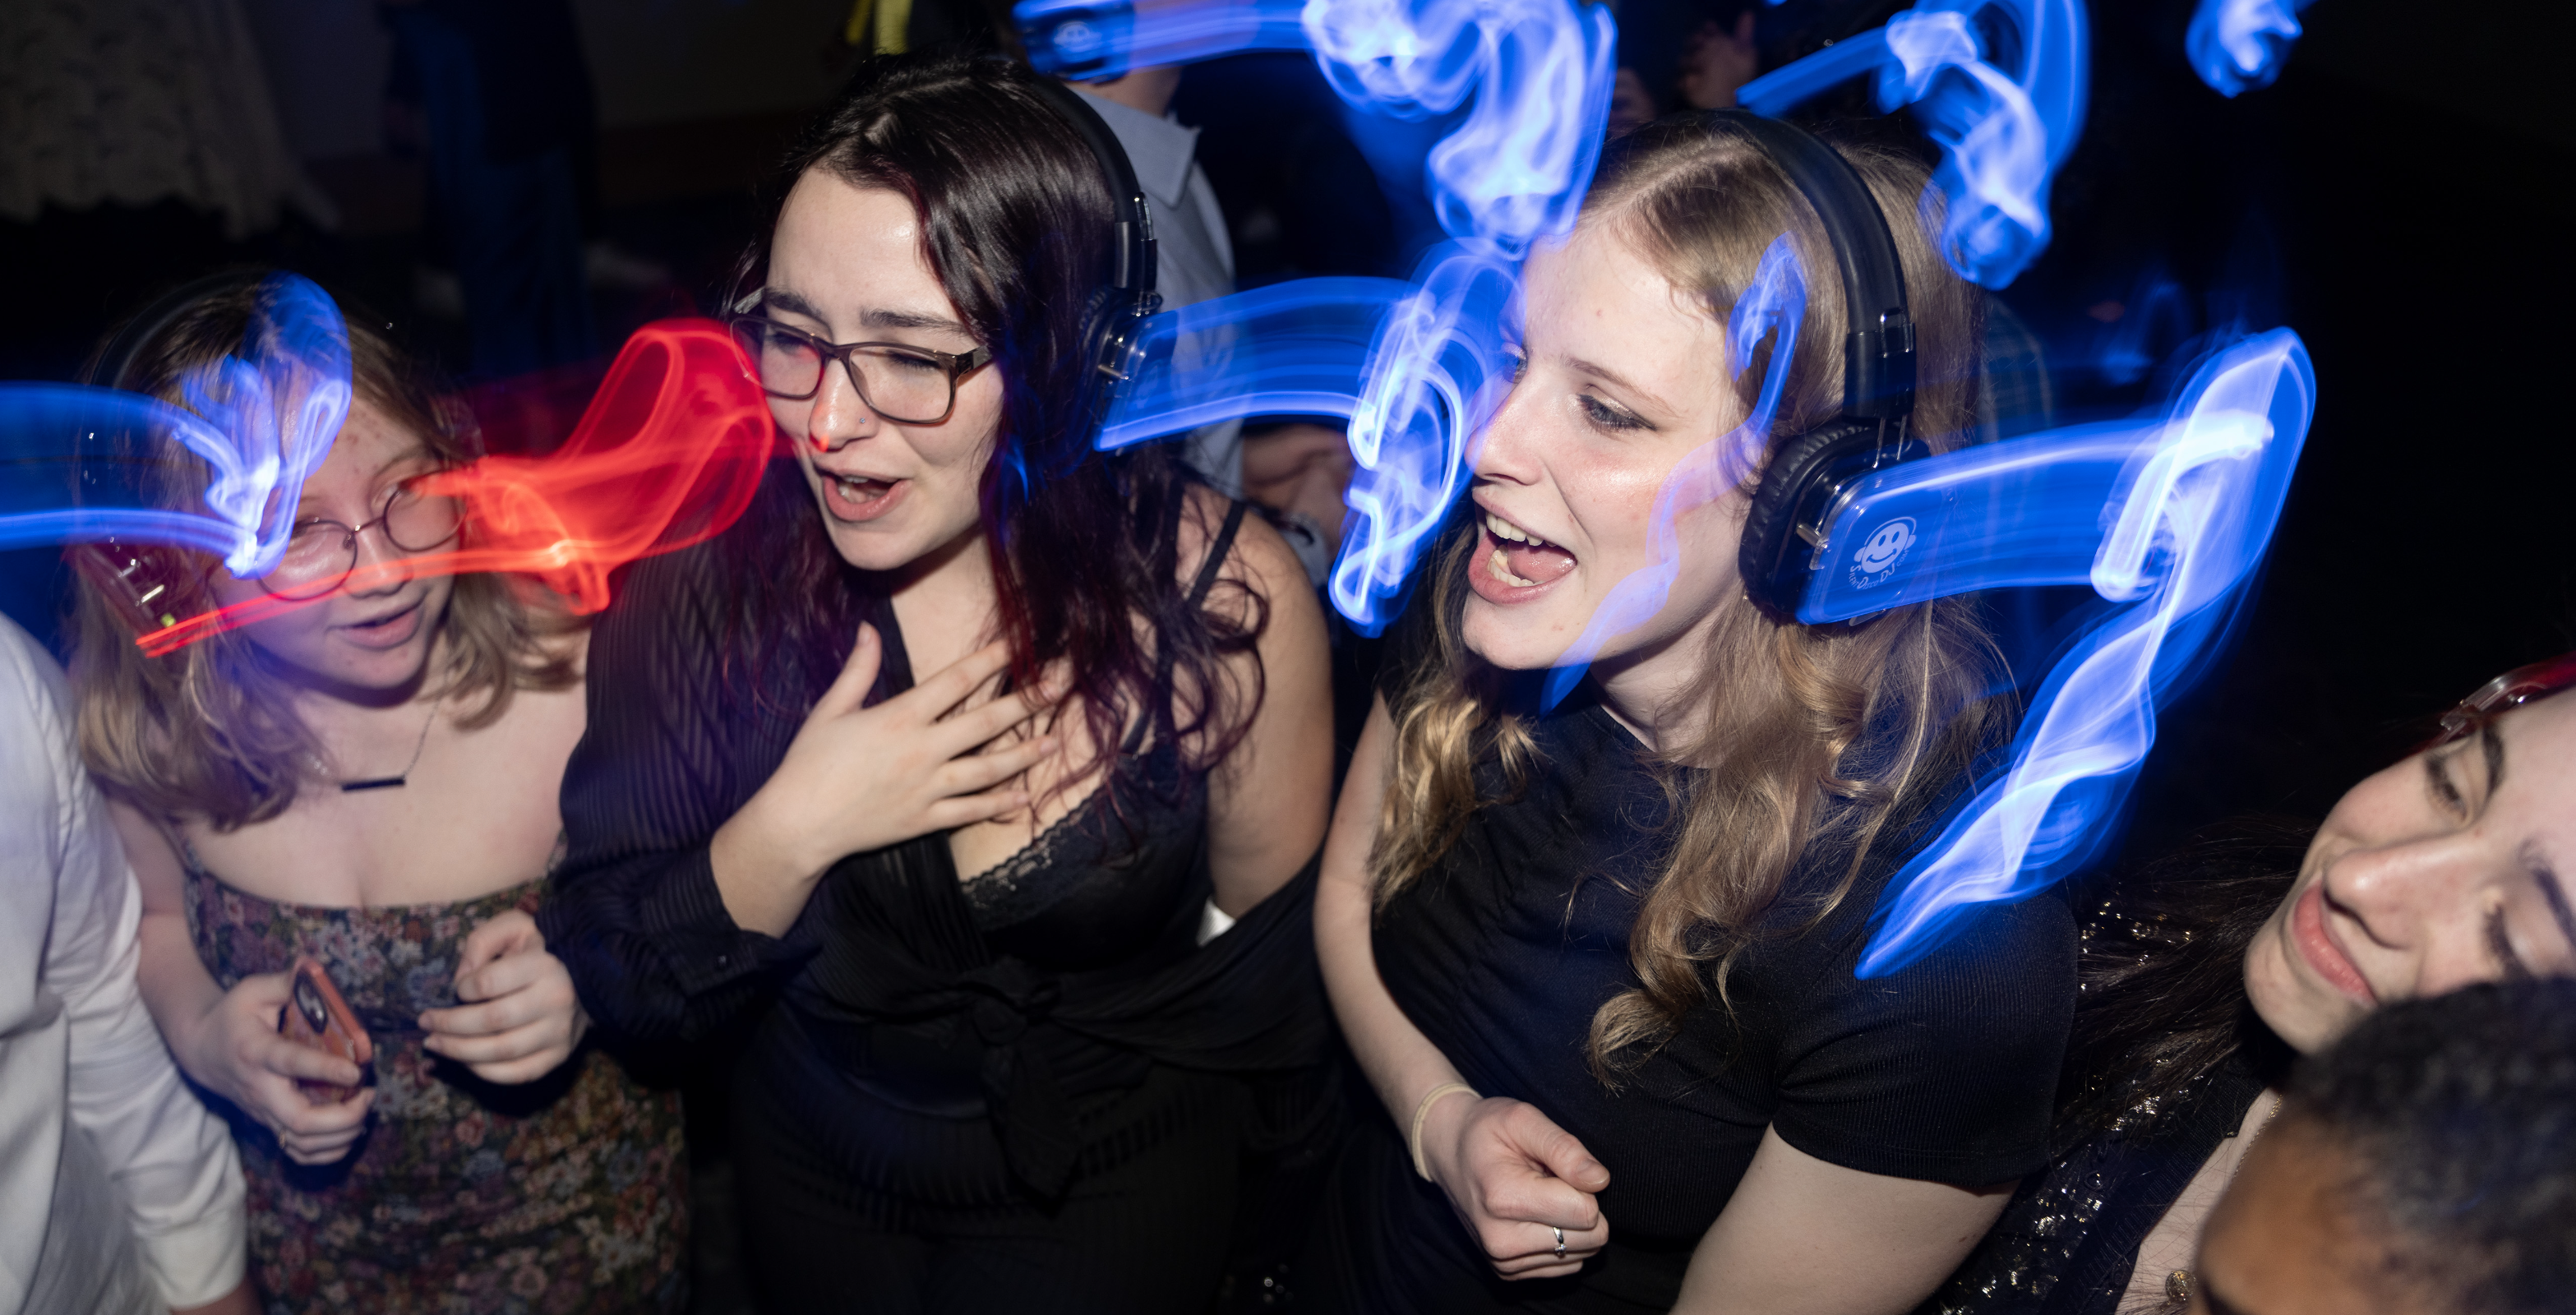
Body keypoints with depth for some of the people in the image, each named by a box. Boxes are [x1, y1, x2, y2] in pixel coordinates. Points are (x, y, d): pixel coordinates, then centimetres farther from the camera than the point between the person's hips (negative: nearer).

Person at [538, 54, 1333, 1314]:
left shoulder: (1220, 596, -26)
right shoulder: (705, 563, -21)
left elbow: (1269, 947, -11)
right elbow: (621, 991, -16)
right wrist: (786, 837, -30)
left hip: (1115, 1190, -2)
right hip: (810, 1171, 2)